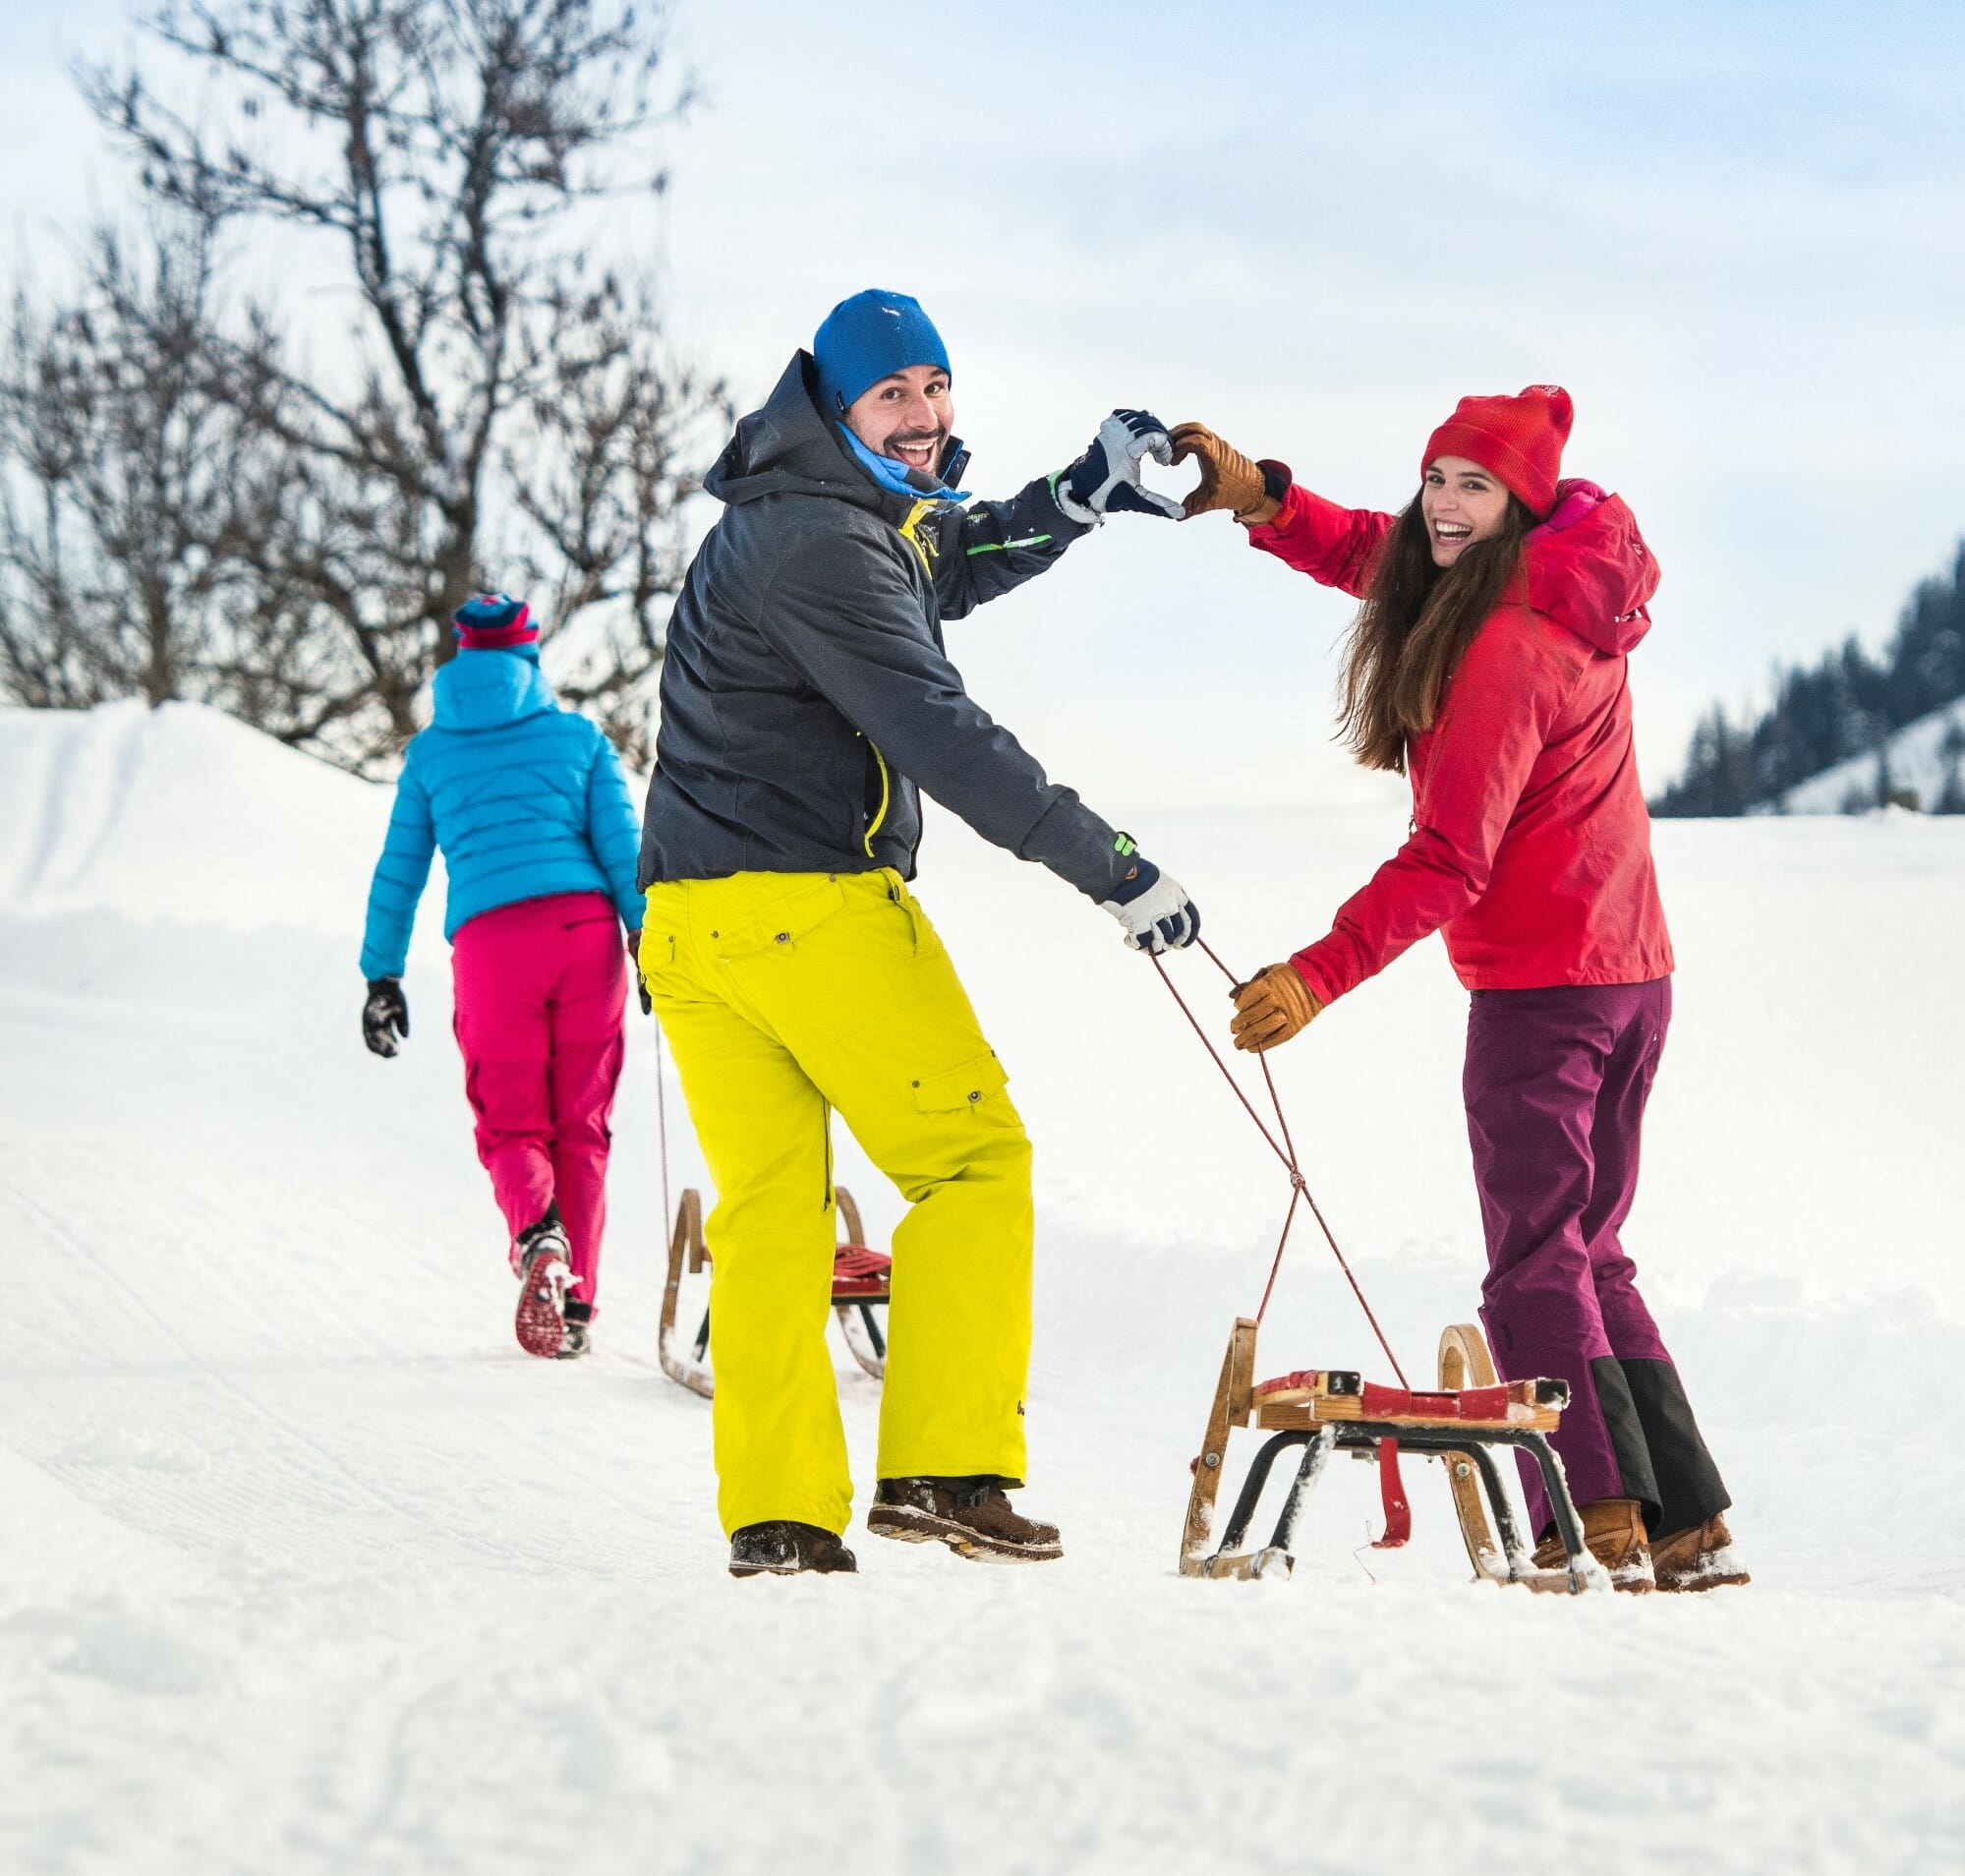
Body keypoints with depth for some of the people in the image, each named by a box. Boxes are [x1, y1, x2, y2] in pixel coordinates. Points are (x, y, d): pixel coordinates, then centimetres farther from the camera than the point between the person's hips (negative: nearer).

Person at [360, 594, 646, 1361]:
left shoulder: (431, 751, 17)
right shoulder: (579, 736, 15)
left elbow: (398, 871, 17)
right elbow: (622, 843, 5)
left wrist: (383, 976, 21)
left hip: (491, 940, -1)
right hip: (587, 929, 1)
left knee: (513, 1126, 7)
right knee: (581, 1126, 10)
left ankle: (537, 1232, -26)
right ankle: (577, 1307, 4)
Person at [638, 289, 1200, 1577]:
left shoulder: (838, 512, 17)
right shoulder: (818, 544, -15)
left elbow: (954, 564, 35)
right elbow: (940, 734, -20)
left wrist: (1086, 496, 18)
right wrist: (1113, 869, -19)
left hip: (689, 920, 10)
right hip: (809, 900, -10)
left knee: (767, 1208, 8)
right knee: (975, 1159, -1)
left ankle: (776, 1515, 4)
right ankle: (945, 1467, -7)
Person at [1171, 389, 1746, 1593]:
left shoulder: (1506, 648, -19)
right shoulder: (1562, 591, 9)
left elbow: (1449, 863, -23)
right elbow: (1375, 556, 23)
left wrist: (1318, 976, -25)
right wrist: (1257, 497, 7)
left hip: (1541, 985, -9)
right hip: (1631, 975, 9)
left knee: (1534, 1267, -5)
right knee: (1586, 1258, 16)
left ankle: (1598, 1529, -11)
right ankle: (1689, 1530, 14)